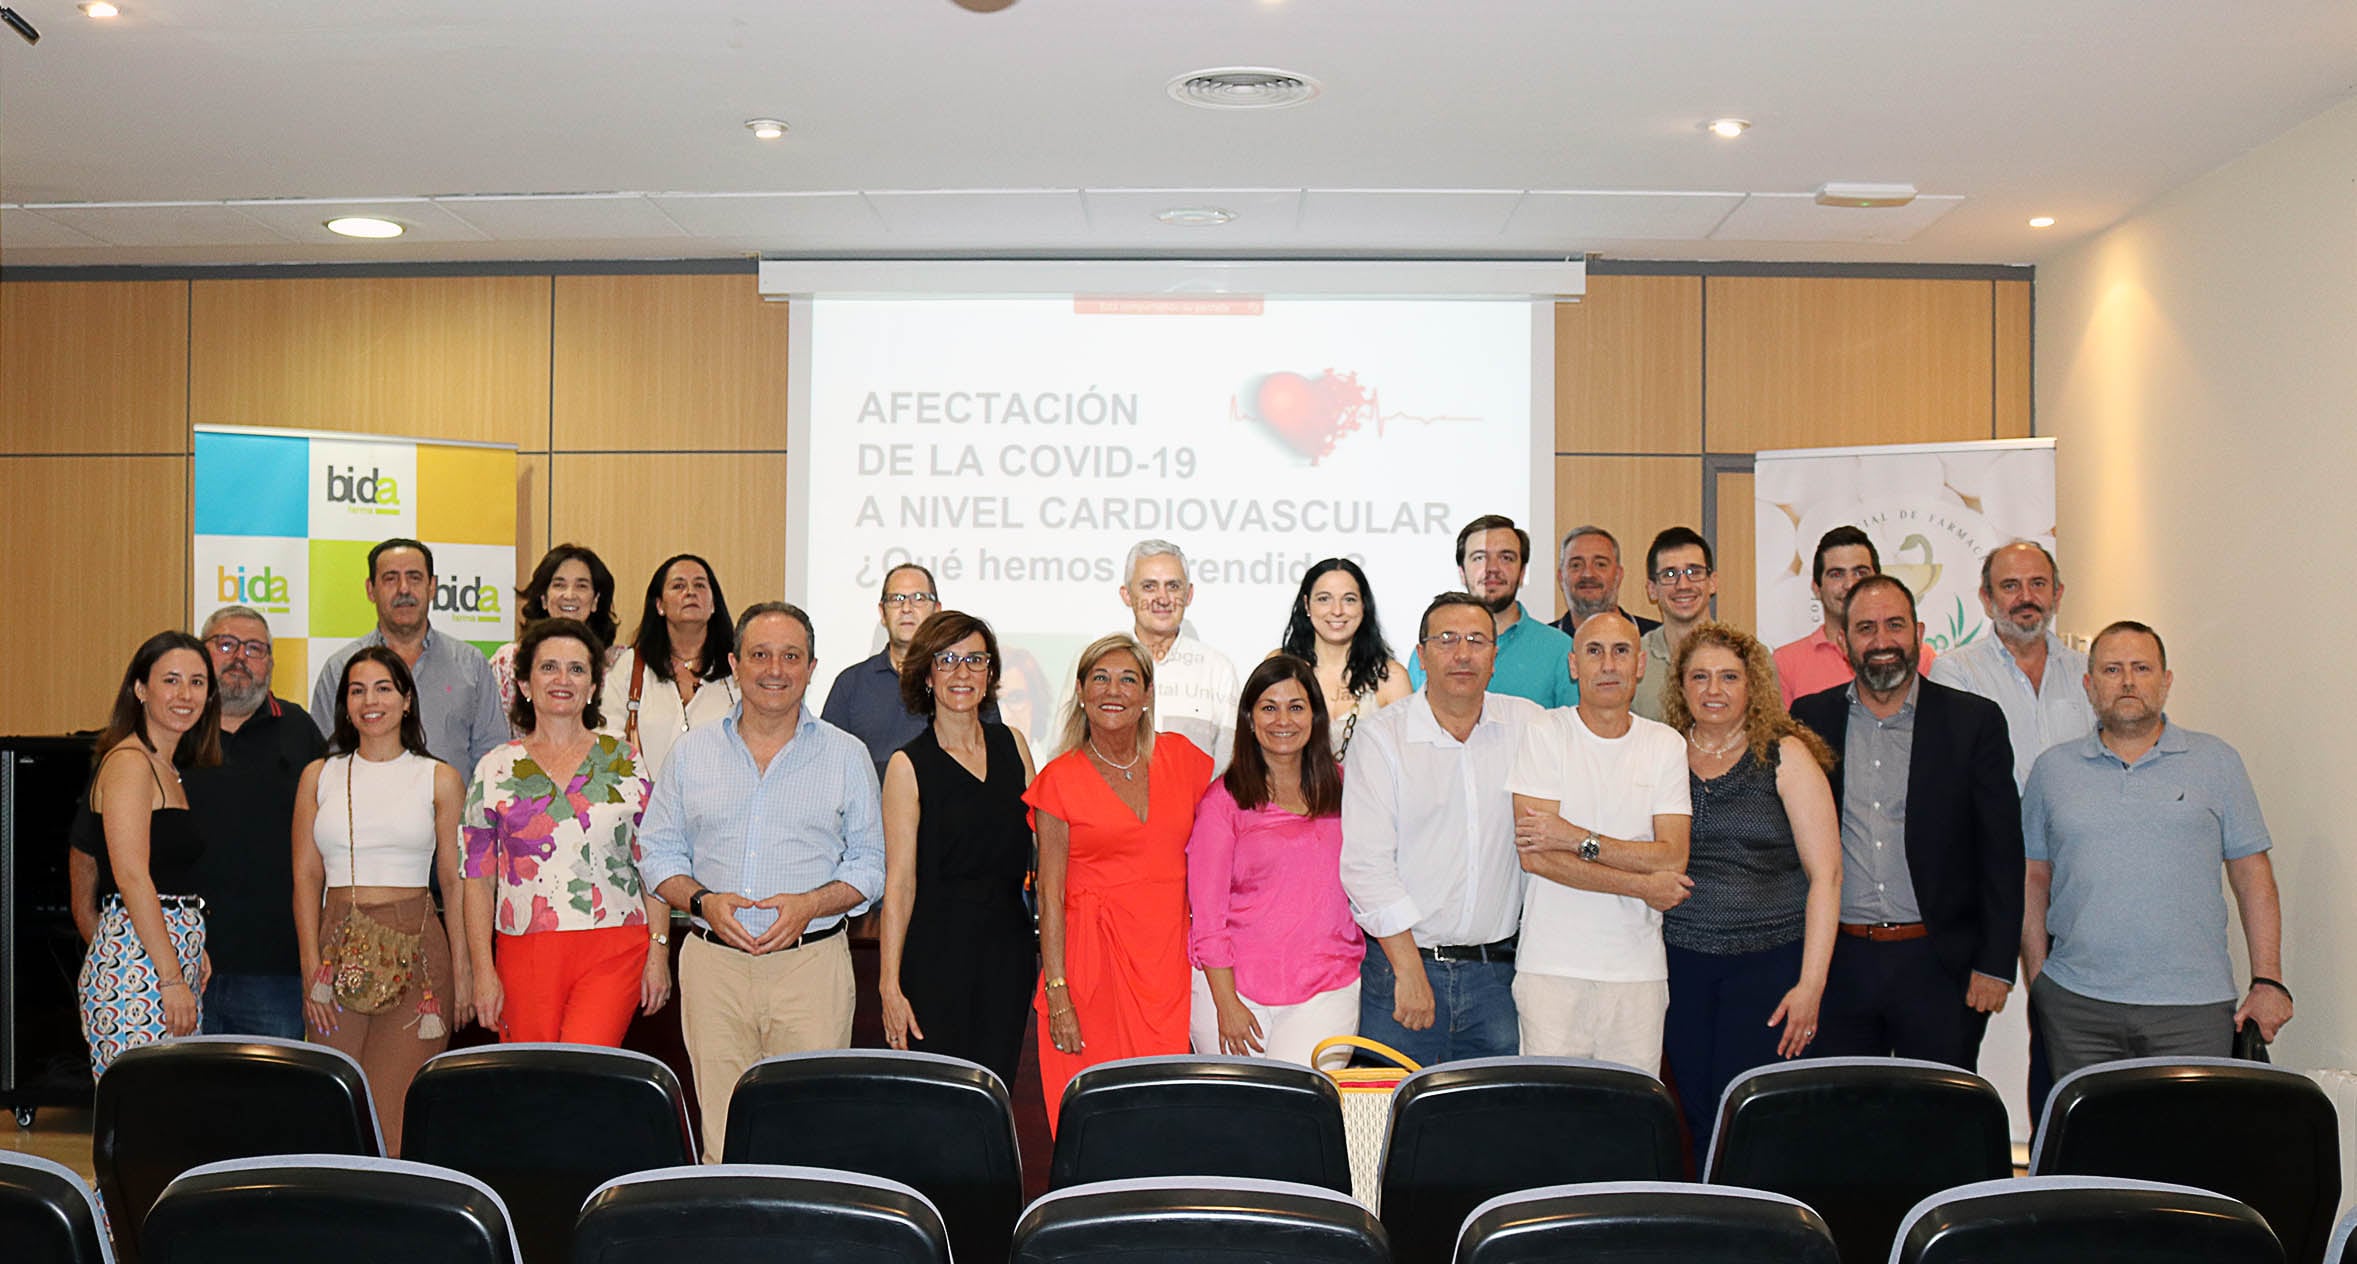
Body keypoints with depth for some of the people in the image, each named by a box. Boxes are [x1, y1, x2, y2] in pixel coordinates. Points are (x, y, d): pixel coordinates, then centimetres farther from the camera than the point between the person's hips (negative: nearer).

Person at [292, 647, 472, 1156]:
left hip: (416, 950, -2)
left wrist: (462, 970, -3)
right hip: (339, 949, 2)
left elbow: (455, 881, 5)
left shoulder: (439, 779, 6)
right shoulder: (320, 776, 12)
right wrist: (311, 968, -2)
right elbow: (306, 876, 8)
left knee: (394, 1110, -9)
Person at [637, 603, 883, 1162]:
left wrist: (810, 904, -11)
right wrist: (702, 900, -7)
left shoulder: (847, 756, 7)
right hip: (713, 965, 2)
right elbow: (657, 852, 13)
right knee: (721, 1131, 2)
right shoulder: (691, 752, 11)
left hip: (812, 963, -1)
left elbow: (871, 863, 7)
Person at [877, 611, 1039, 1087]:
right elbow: (899, 882, -7)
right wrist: (889, 984, -11)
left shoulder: (1012, 745, 9)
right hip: (937, 954, -4)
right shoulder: (908, 765, -4)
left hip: (1008, 952, 4)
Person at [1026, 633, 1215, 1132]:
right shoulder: (1060, 780, -1)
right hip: (1091, 964, -3)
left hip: (1168, 960, 3)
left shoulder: (1179, 756, 8)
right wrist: (1057, 995, -9)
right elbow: (1050, 894, -3)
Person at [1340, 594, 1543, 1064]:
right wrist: (1409, 971, -13)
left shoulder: (1530, 724, 7)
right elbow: (1366, 863, -9)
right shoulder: (1382, 736, -3)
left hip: (1494, 971, 3)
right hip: (1399, 960, -2)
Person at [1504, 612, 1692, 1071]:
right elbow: (1536, 857, -11)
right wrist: (1642, 886, -8)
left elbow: (1673, 858, -4)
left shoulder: (1666, 745, 7)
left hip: (1638, 968, 2)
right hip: (1552, 964, -2)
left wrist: (1578, 839, -13)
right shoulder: (1545, 735, -2)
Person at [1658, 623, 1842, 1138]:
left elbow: (1826, 874, -4)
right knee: (1697, 1116, 5)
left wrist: (1811, 983, -10)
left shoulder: (1785, 756, -1)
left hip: (1771, 961, -3)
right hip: (1681, 963, 3)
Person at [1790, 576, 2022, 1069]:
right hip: (1838, 964, 1)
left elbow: (2002, 851, 0)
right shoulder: (1811, 719, 6)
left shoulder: (1974, 721, 2)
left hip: (1939, 966, -1)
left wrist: (1995, 965, -6)